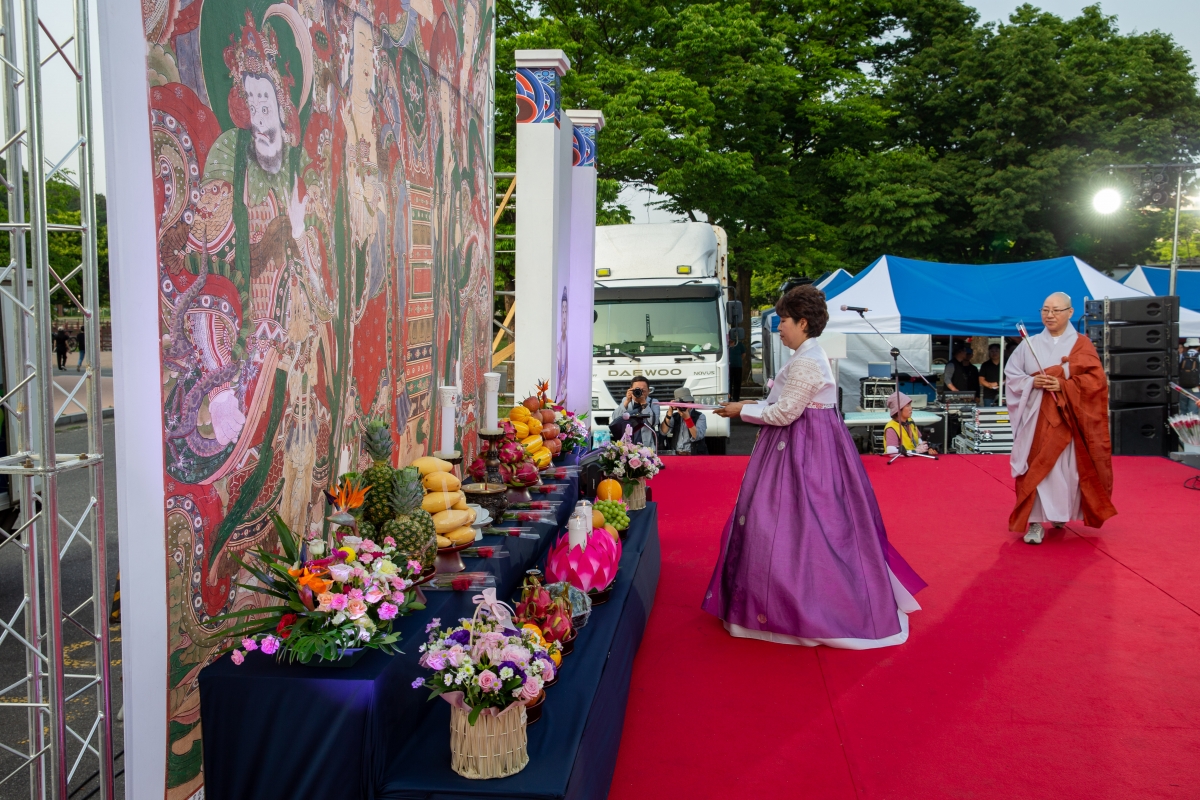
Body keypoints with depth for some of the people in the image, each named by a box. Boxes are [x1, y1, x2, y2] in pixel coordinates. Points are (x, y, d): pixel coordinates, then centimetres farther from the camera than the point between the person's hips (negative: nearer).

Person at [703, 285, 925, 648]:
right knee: (803, 522, 16)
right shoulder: (809, 356, 13)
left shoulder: (805, 362, -20)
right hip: (809, 445, 11)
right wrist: (751, 406, 10)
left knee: (795, 522, -3)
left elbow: (784, 413, -21)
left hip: (803, 450, -11)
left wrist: (743, 410, -9)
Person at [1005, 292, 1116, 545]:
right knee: (1035, 467, -5)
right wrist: (1032, 382, -12)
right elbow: (1011, 376, 6)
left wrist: (1063, 385, -17)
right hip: (1036, 416, 0)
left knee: (1067, 467, 3)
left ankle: (1059, 514, 24)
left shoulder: (1082, 345, 2)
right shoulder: (1029, 344, 6)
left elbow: (1095, 380, -5)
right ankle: (1035, 521, -3)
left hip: (1068, 417, 0)